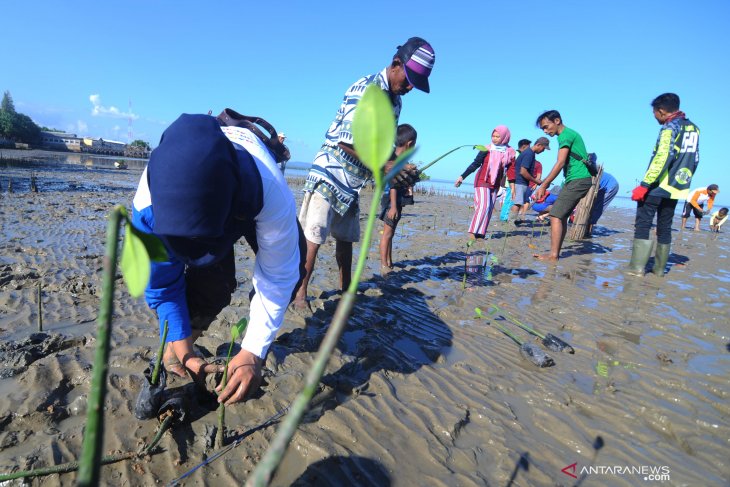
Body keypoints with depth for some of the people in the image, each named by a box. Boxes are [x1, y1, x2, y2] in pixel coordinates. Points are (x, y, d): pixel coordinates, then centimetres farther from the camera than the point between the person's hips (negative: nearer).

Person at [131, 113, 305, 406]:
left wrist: (252, 353, -36)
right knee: (212, 280, -23)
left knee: (290, 268, -15)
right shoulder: (149, 202, -39)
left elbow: (278, 277, -35)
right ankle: (175, 349, 3)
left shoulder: (274, 195, -47)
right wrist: (182, 350, -25)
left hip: (250, 202, 0)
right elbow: (161, 283, -23)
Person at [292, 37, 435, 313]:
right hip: (330, 174, -8)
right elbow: (347, 141, -25)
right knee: (313, 237, -5)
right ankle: (299, 294, 6)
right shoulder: (365, 89, -16)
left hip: (352, 183, 8)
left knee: (346, 238, 14)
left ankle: (345, 290, 26)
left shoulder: (395, 102, 11)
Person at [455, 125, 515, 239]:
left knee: (489, 209, 2)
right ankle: (472, 232, -18)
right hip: (482, 181, -4)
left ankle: (480, 234, 5)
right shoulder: (487, 149, -7)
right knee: (484, 205, -17)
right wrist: (462, 177, -7)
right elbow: (475, 164, -5)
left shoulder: (510, 152, 2)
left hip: (495, 184, 4)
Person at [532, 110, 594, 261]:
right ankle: (555, 253, 11)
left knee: (555, 215, -13)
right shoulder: (570, 133, 21)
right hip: (579, 180, 10)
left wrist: (543, 185, -18)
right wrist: (545, 181, 22)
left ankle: (553, 255, -14)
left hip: (578, 180, -10)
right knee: (561, 216, 9)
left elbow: (560, 163, -18)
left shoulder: (565, 135, -9)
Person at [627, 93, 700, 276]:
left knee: (643, 224, -6)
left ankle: (637, 267, -11)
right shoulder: (693, 128, 16)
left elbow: (661, 158, -21)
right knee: (665, 228, 11)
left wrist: (644, 185, -23)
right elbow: (694, 160, 18)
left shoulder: (670, 127, -9)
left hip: (659, 186, -8)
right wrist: (684, 180, 26)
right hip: (677, 188, 8)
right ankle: (659, 268, 15)